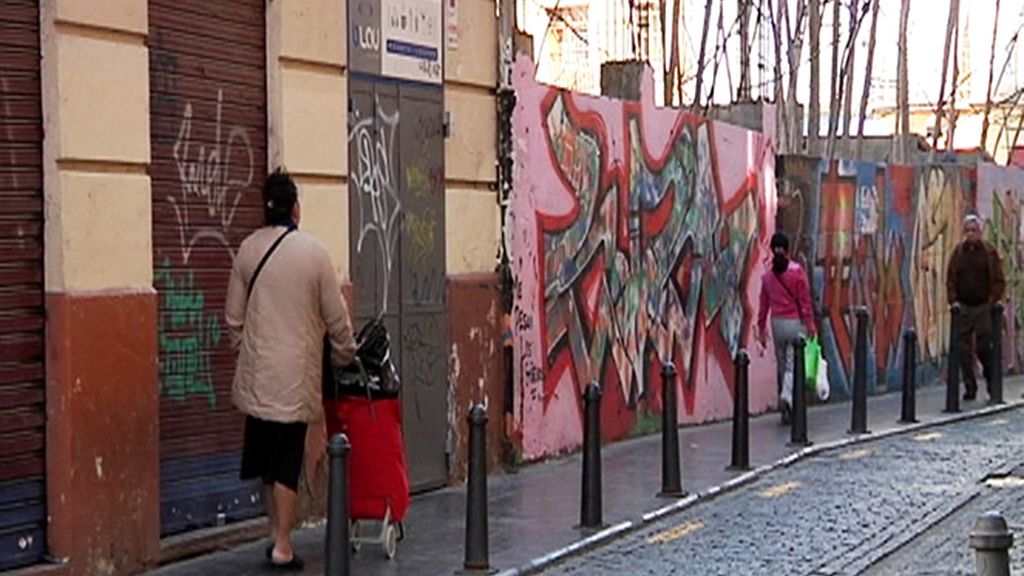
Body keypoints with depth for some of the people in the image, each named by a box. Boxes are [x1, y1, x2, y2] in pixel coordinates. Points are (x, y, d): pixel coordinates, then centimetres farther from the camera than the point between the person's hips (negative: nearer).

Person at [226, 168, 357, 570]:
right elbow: (336, 317, -2)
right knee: (287, 460, 1)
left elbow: (234, 315, 7)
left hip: (256, 371, 3)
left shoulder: (248, 249, 1)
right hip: (296, 372, -3)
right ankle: (282, 547, 4)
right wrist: (344, 356, 14)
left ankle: (275, 532, 21)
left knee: (265, 456, 14)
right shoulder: (313, 251, -8)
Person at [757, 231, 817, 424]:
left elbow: (764, 304, 5)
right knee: (792, 364, -2)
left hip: (777, 323, 3)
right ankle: (787, 395, -27)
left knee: (781, 365, 12)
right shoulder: (797, 271, -8)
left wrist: (762, 329, 13)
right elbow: (804, 300, -8)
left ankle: (786, 410, 16)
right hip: (795, 322, -3)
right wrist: (810, 324, -2)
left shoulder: (768, 275, 2)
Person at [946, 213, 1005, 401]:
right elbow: (951, 279, 8)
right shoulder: (958, 252, 7)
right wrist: (953, 300, -3)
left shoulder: (989, 251, 1)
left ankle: (992, 384, 14)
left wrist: (994, 300, -8)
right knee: (964, 350, 2)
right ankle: (970, 387, 9)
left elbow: (999, 280, 1)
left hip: (983, 306, -2)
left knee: (984, 347, -3)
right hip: (963, 307, 2)